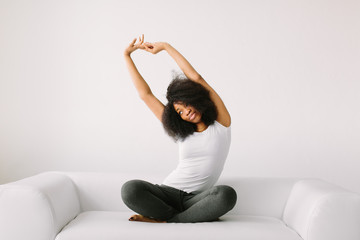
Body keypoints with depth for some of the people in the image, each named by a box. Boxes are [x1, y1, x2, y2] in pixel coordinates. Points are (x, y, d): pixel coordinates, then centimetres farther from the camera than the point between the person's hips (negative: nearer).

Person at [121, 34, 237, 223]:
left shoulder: (221, 122, 4)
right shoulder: (181, 132, 12)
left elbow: (196, 78, -1)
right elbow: (145, 94, 12)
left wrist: (165, 46, 5)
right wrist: (127, 55, 14)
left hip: (196, 199, -2)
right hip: (169, 192, 2)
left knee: (227, 194, -37)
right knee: (130, 189, -28)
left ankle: (164, 220, -23)